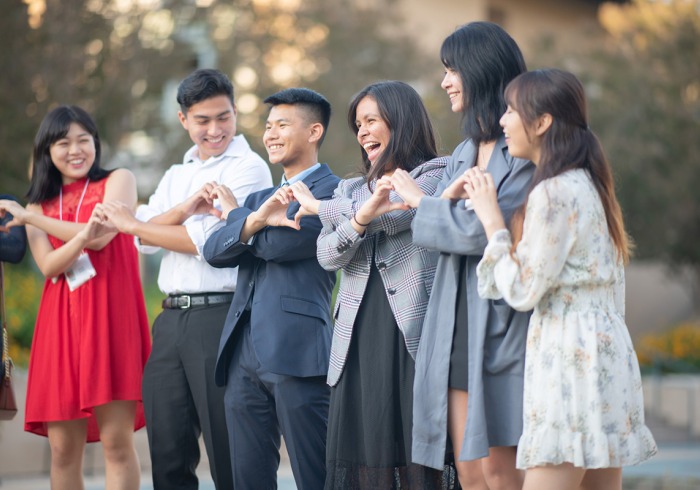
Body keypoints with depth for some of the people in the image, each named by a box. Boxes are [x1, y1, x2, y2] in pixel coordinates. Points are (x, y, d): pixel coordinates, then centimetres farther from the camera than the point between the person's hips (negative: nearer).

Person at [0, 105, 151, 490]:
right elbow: (49, 266, 1)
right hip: (61, 322, 3)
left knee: (117, 440, -10)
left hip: (111, 316, -3)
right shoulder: (38, 205, 18)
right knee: (63, 448, -1)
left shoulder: (118, 181, 10)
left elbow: (101, 237, -7)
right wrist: (83, 235, -20)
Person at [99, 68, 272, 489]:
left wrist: (132, 224, 1)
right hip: (172, 318, 7)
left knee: (229, 455, -2)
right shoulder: (177, 176, 19)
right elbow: (146, 240, 7)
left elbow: (210, 242, -11)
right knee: (168, 454, 9)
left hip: (220, 314, -7)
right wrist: (186, 207, -13)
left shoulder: (248, 168, -3)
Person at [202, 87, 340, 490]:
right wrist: (255, 219, -12)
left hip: (296, 351, -7)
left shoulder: (331, 191, -2)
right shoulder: (261, 197, 23)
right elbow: (215, 251, 7)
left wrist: (236, 215, 5)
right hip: (244, 354, 8)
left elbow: (279, 245, -14)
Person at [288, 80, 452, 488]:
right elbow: (327, 256, 6)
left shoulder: (436, 175, 5)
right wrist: (360, 217, -16)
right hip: (358, 342, 5)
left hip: (413, 337, -5)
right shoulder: (352, 189, 21)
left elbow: (386, 219, -10)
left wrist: (314, 205, 5)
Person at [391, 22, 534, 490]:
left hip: (501, 323, -8)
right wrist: (448, 200, -11)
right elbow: (442, 233, 11)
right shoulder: (465, 153, 19)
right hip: (456, 329, 8)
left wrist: (420, 201, 0)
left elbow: (486, 231, -15)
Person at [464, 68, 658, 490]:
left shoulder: (554, 193, -14)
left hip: (571, 356, -10)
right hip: (602, 350, 10)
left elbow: (522, 290, -12)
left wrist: (492, 220, -5)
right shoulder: (587, 183, 15)